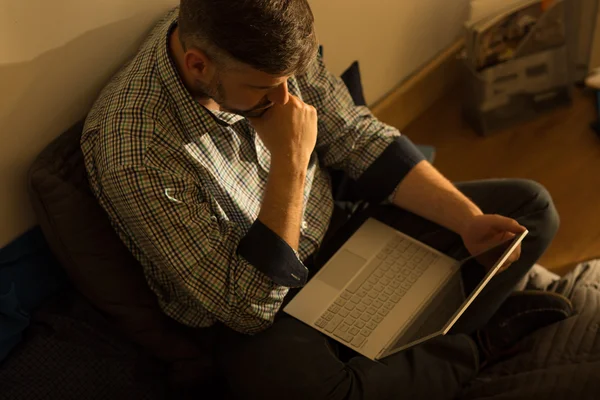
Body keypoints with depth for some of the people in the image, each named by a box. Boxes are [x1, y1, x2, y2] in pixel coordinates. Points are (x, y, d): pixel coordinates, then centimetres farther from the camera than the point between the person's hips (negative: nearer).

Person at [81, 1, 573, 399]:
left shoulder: (267, 47, -15)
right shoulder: (134, 158, -31)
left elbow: (355, 137, -2)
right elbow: (246, 307, -27)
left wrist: (467, 219, -11)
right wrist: (291, 163, -34)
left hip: (337, 235, 6)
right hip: (258, 313, -5)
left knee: (531, 206, 5)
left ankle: (413, 344, -9)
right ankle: (477, 341, -9)